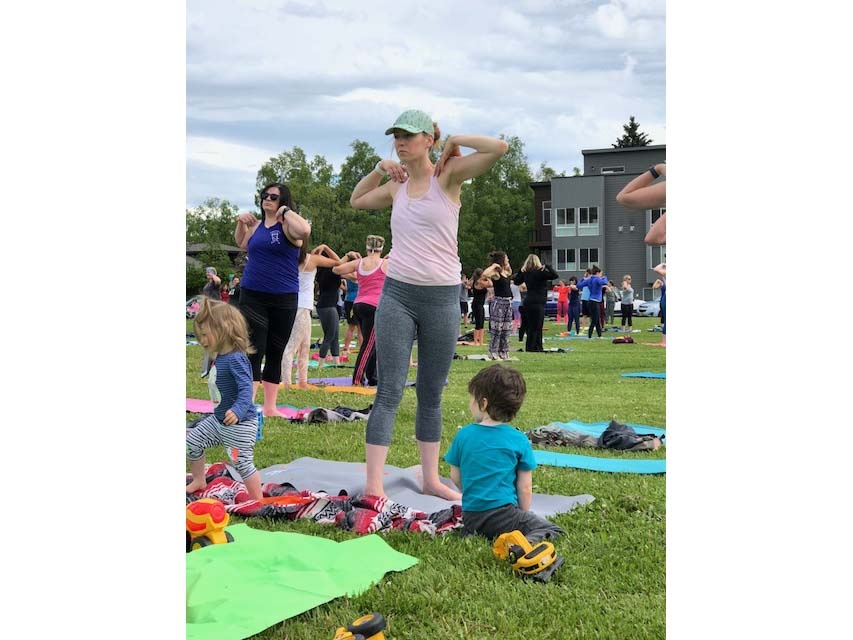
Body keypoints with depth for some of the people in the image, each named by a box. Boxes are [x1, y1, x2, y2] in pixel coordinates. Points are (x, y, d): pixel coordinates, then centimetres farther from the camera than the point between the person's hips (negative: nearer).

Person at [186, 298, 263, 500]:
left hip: (239, 423, -10)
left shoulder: (236, 359, -25)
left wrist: (238, 410, -48)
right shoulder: (222, 356, 5)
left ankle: (258, 500, 8)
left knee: (242, 462, -5)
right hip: (219, 419, 10)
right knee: (192, 442, 16)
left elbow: (246, 388, -33)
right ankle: (199, 481, 34)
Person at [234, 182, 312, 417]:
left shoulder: (287, 226, -5)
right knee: (254, 351, -8)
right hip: (252, 296, 2)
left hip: (284, 299, -2)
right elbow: (241, 244, 30)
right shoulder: (256, 225, 9)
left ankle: (270, 407, 16)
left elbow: (304, 231, -30)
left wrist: (286, 211, -16)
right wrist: (240, 223, 13)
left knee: (275, 353, 8)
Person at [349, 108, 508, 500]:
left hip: (442, 298, -2)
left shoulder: (448, 175, -3)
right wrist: (379, 168, 14)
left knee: (431, 394, 10)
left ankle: (431, 479, 21)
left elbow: (499, 148, -16)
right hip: (397, 295, 2)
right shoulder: (396, 186, 9)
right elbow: (356, 200, 28)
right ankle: (373, 486, -7)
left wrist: (454, 141, -4)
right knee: (390, 392, -5)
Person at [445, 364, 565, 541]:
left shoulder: (463, 435, 0)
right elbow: (525, 488, -3)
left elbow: (455, 477, 8)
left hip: (470, 517, 4)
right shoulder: (519, 441, -6)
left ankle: (471, 535, 2)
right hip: (503, 514, -4)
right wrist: (524, 516, 12)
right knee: (553, 531, 5)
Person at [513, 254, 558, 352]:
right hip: (538, 303, -7)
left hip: (529, 302, 7)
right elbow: (555, 275, -18)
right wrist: (548, 267, -9)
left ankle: (538, 347, 20)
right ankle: (530, 347, -4)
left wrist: (521, 270, 22)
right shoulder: (540, 272, -12)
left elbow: (516, 281, 23)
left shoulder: (525, 273, 7)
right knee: (535, 327, -4)